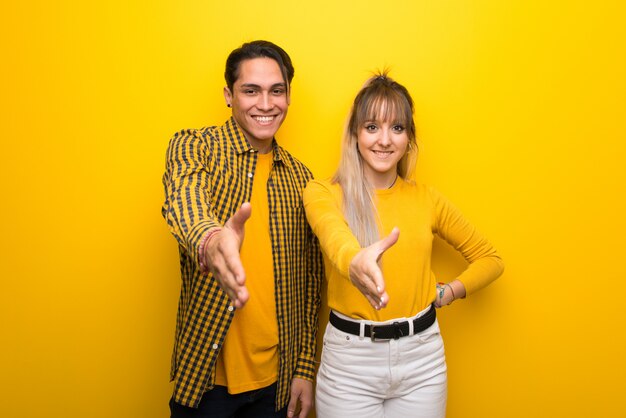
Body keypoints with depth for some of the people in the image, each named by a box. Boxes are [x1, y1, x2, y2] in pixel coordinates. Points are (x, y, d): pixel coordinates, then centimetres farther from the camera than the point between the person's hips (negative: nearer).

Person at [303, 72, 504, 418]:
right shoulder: (323, 193, -6)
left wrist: (447, 292, -5)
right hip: (349, 362, -2)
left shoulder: (426, 199, 3)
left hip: (422, 359, 3)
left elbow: (489, 259, 12)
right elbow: (332, 233, -29)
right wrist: (355, 261, -51)